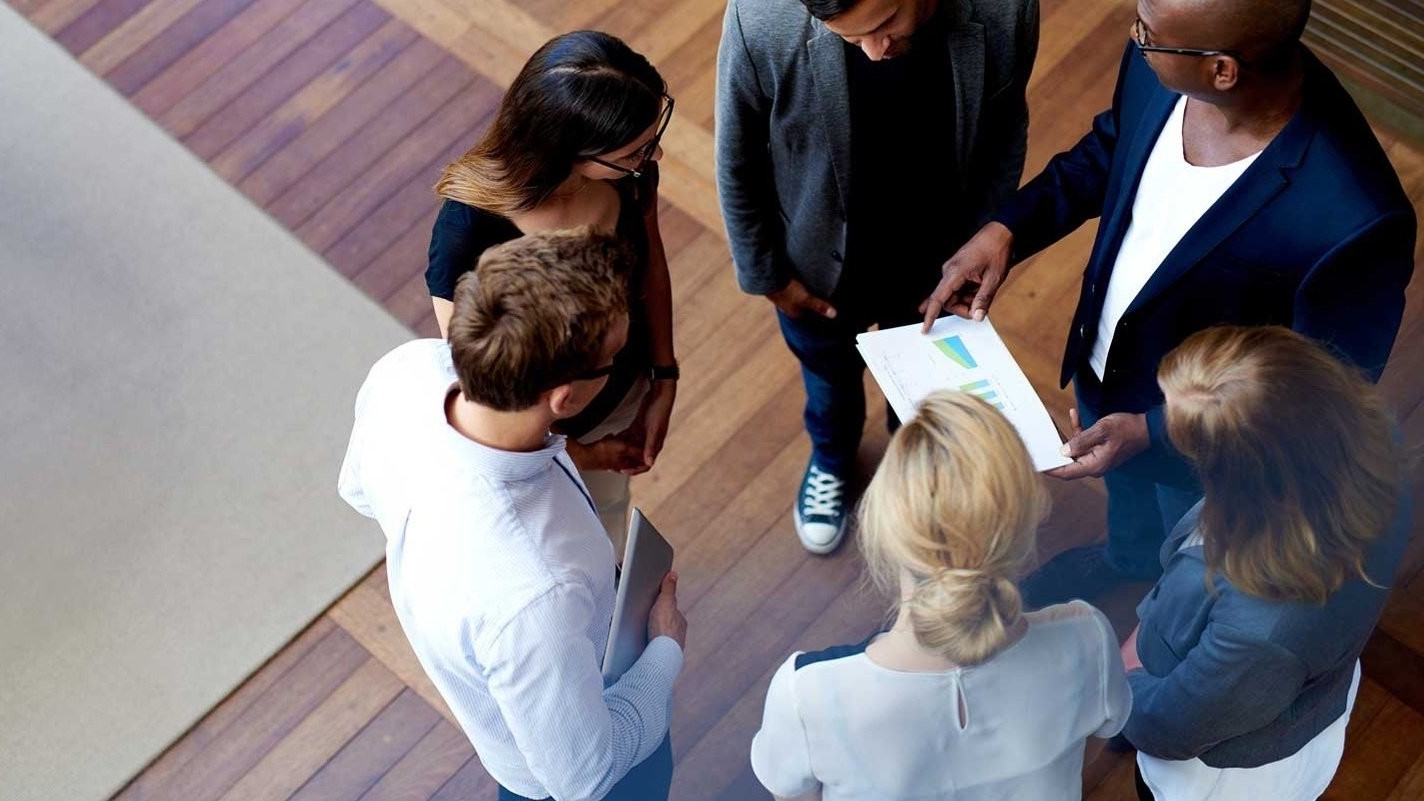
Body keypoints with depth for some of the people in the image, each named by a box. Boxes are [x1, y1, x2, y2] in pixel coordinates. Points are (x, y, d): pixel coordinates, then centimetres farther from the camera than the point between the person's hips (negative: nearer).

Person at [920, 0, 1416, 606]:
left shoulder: (1350, 221, -42)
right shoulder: (1156, 70, -24)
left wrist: (1151, 431, -28)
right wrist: (1006, 229, -14)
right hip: (1105, 369, 5)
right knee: (1126, 490, 38)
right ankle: (1127, 556, 71)